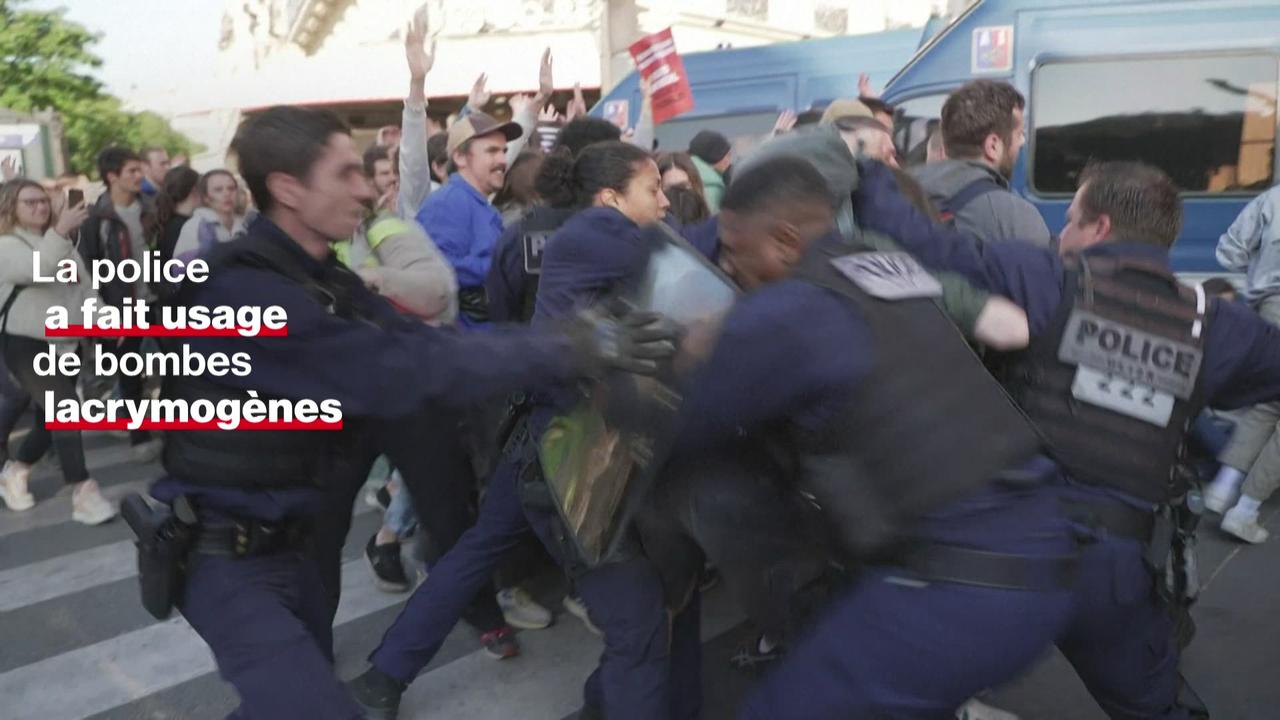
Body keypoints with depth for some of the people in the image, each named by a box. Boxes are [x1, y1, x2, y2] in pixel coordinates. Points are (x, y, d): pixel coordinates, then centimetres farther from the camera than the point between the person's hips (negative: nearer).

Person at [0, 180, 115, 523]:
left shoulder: (62, 243, 14)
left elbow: (84, 285, 14)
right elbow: (38, 269, -29)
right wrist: (60, 231, -39)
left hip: (65, 343, 8)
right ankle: (83, 493, -19)